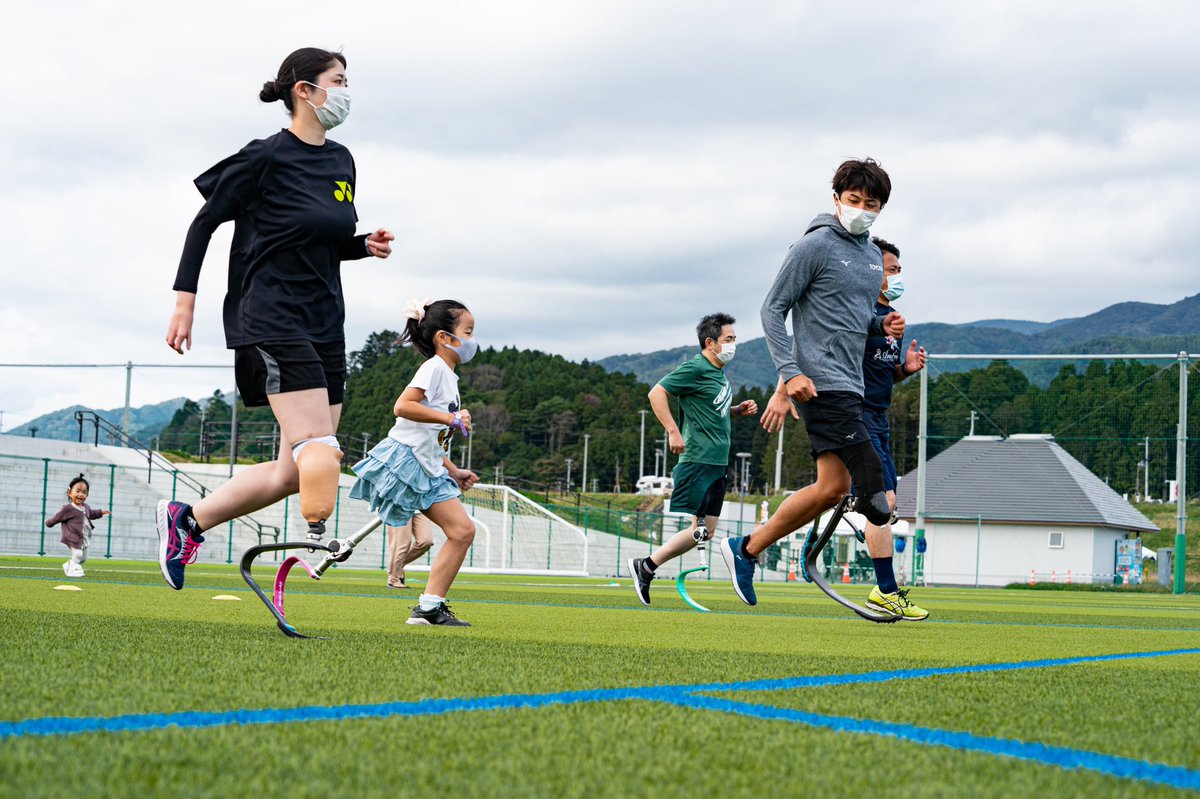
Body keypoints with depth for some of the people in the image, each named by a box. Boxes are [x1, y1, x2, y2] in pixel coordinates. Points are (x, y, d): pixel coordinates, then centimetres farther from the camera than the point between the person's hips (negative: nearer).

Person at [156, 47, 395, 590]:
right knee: (318, 451, -21)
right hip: (273, 318, -8)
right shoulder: (266, 158, -8)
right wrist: (185, 300, -5)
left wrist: (366, 245, 4)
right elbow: (205, 222, -1)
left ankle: (185, 520, 17)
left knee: (294, 472, 5)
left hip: (325, 324, 8)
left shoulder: (342, 161, 13)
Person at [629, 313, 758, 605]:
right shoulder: (695, 369, -10)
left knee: (706, 531, 6)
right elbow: (657, 393, -14)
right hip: (699, 459, -9)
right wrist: (673, 432, -19)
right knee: (701, 530, -13)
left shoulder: (719, 371, 17)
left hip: (718, 463, 9)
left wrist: (739, 410, 12)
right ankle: (646, 566, -1)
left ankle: (646, 566, 12)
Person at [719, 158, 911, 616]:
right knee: (874, 482, -14)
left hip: (850, 383, 9)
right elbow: (773, 308, -8)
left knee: (832, 486, 5)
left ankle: (746, 550, 14)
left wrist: (882, 325, 4)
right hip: (822, 384, -9)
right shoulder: (814, 246, -8)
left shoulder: (872, 255, 17)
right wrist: (791, 374, -18)